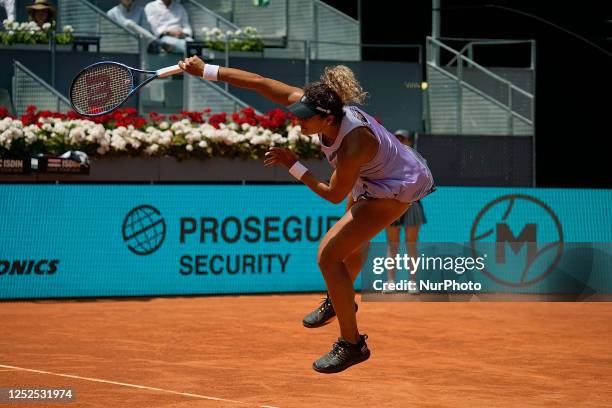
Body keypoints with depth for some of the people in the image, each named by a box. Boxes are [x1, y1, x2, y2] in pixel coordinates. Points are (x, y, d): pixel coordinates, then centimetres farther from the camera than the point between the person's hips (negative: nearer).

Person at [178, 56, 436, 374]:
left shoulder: (353, 146, -40)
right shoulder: (317, 106, -22)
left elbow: (334, 194, -25)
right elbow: (263, 84, -18)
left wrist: (293, 166, -25)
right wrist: (206, 71, -19)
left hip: (395, 190, -9)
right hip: (371, 179, 9)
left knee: (329, 255, -13)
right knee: (354, 239, 32)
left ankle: (352, 344, -4)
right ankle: (341, 300, 60)